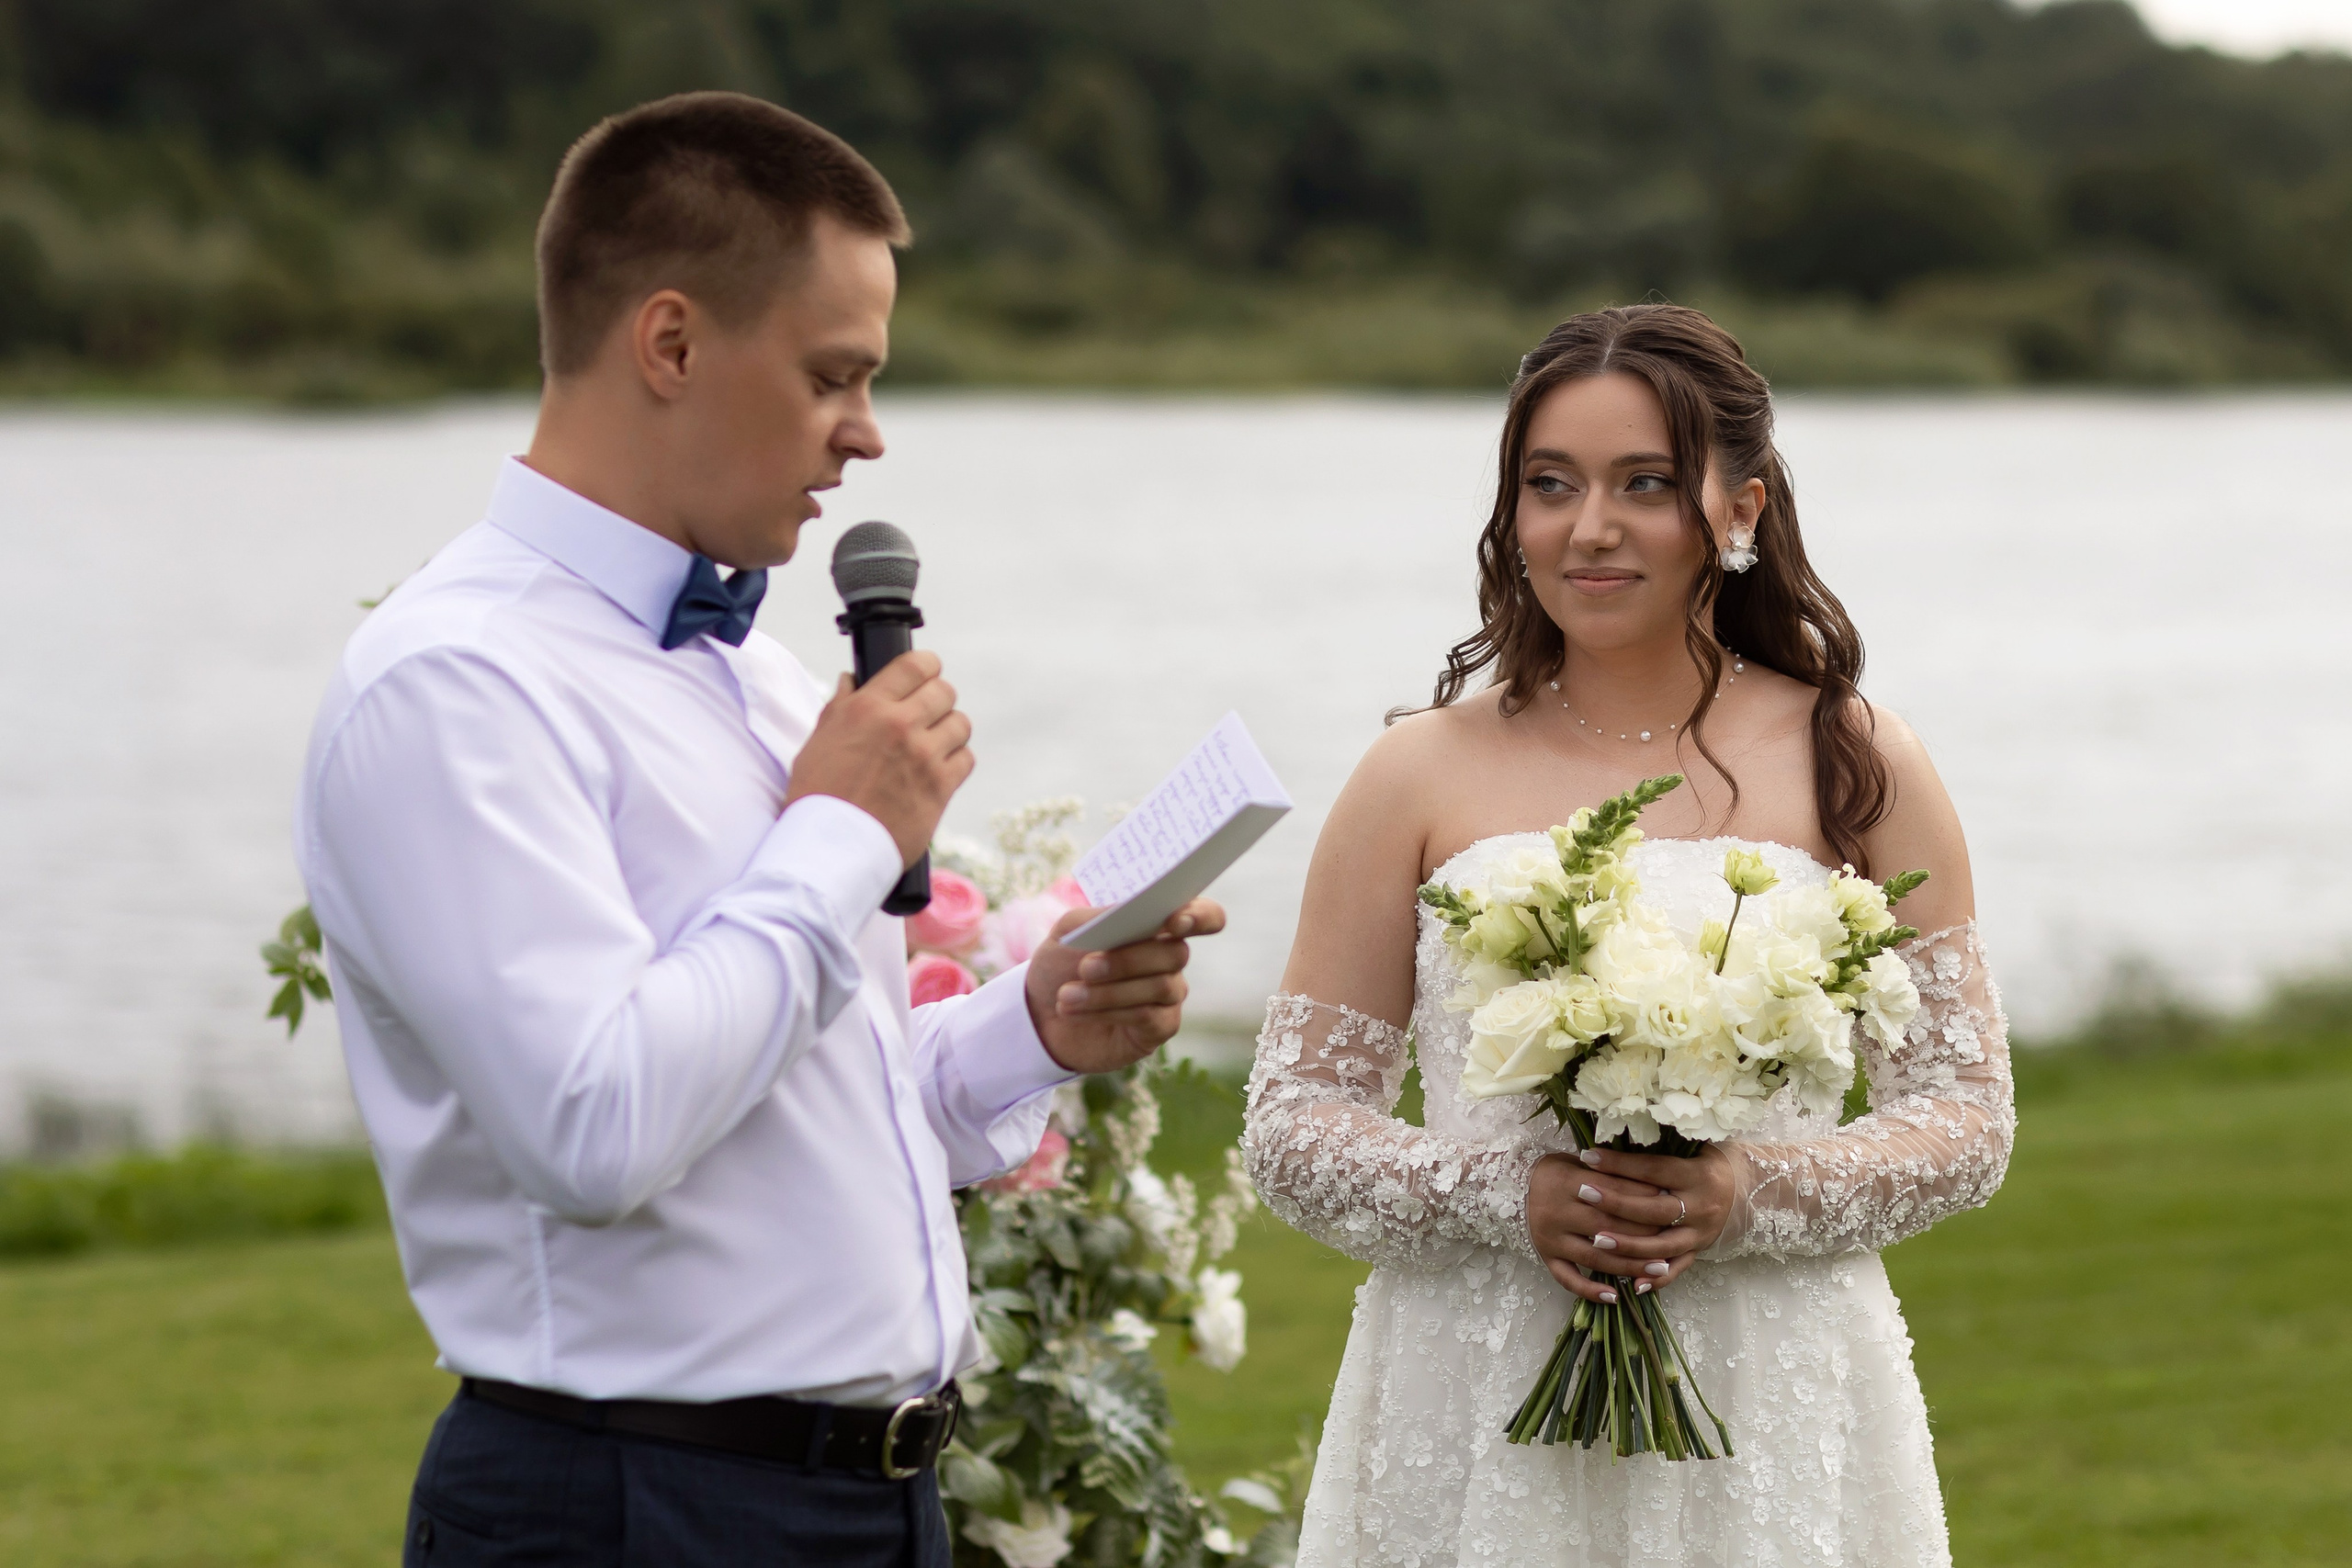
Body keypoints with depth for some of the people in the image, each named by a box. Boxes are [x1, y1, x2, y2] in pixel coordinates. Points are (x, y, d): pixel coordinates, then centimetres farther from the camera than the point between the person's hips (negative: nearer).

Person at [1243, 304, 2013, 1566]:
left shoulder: (1856, 768, 2)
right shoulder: (1420, 778, 2)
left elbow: (1965, 1117, 3)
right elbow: (1290, 1128, 2)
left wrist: (1751, 1196, -14)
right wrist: (1507, 1195, -15)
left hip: (1769, 1413, 0)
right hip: (1477, 1409, 0)